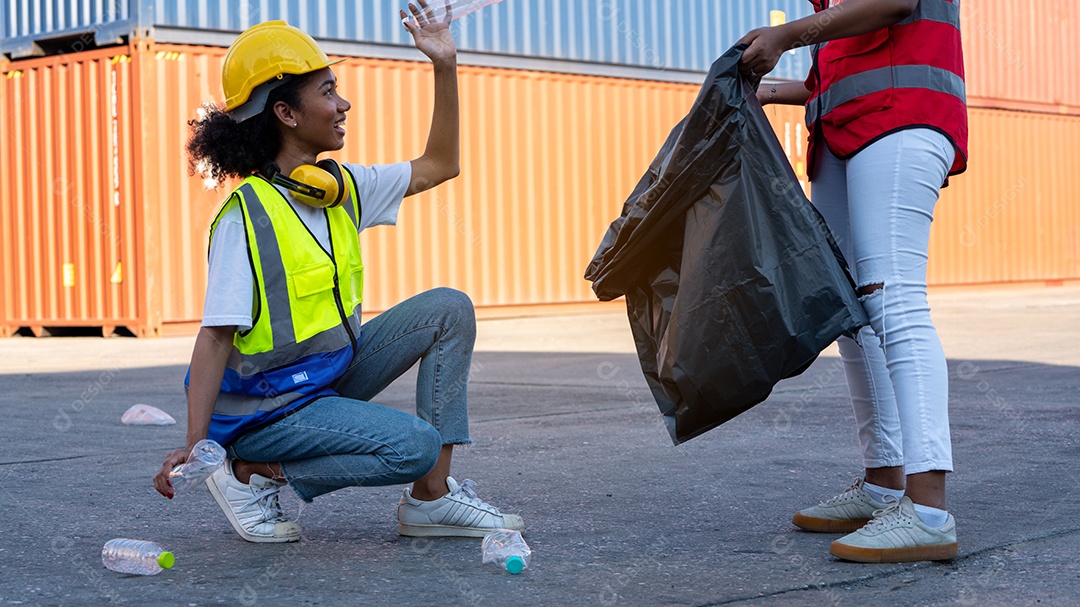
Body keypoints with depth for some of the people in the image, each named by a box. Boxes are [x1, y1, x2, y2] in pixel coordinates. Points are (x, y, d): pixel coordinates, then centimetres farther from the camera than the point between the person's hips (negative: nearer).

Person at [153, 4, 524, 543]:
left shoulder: (341, 188, 3)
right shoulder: (246, 217, -20)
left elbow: (438, 166, 14)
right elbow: (216, 336, -22)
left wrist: (445, 64, 7)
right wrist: (194, 445, -29)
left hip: (331, 374, 8)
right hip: (265, 408, -8)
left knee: (448, 310, -3)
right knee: (415, 444, -24)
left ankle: (431, 498, -3)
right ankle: (253, 473, -6)